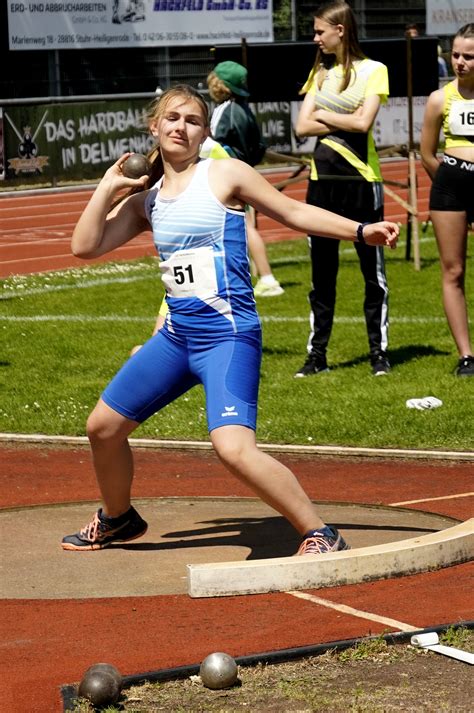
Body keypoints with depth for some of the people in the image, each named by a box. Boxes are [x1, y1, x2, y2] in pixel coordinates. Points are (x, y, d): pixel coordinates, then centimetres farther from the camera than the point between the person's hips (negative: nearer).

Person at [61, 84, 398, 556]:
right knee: (103, 427, 14)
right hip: (176, 336, 7)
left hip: (228, 335, -7)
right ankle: (117, 519, 40)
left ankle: (320, 535, -16)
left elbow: (294, 213, 2)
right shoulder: (144, 199, 13)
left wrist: (362, 231, -4)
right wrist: (108, 187, 4)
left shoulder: (224, 175, -1)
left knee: (234, 448, -26)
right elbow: (85, 246, 6)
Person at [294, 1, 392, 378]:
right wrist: (345, 121, -7)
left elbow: (363, 122, -16)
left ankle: (379, 352, 10)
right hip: (323, 180, 5)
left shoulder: (373, 70, -3)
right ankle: (317, 354, 14)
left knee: (373, 272, 2)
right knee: (322, 273, 8)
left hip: (361, 180, -5)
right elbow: (302, 126, 3)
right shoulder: (321, 72, 13)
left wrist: (323, 115, -3)